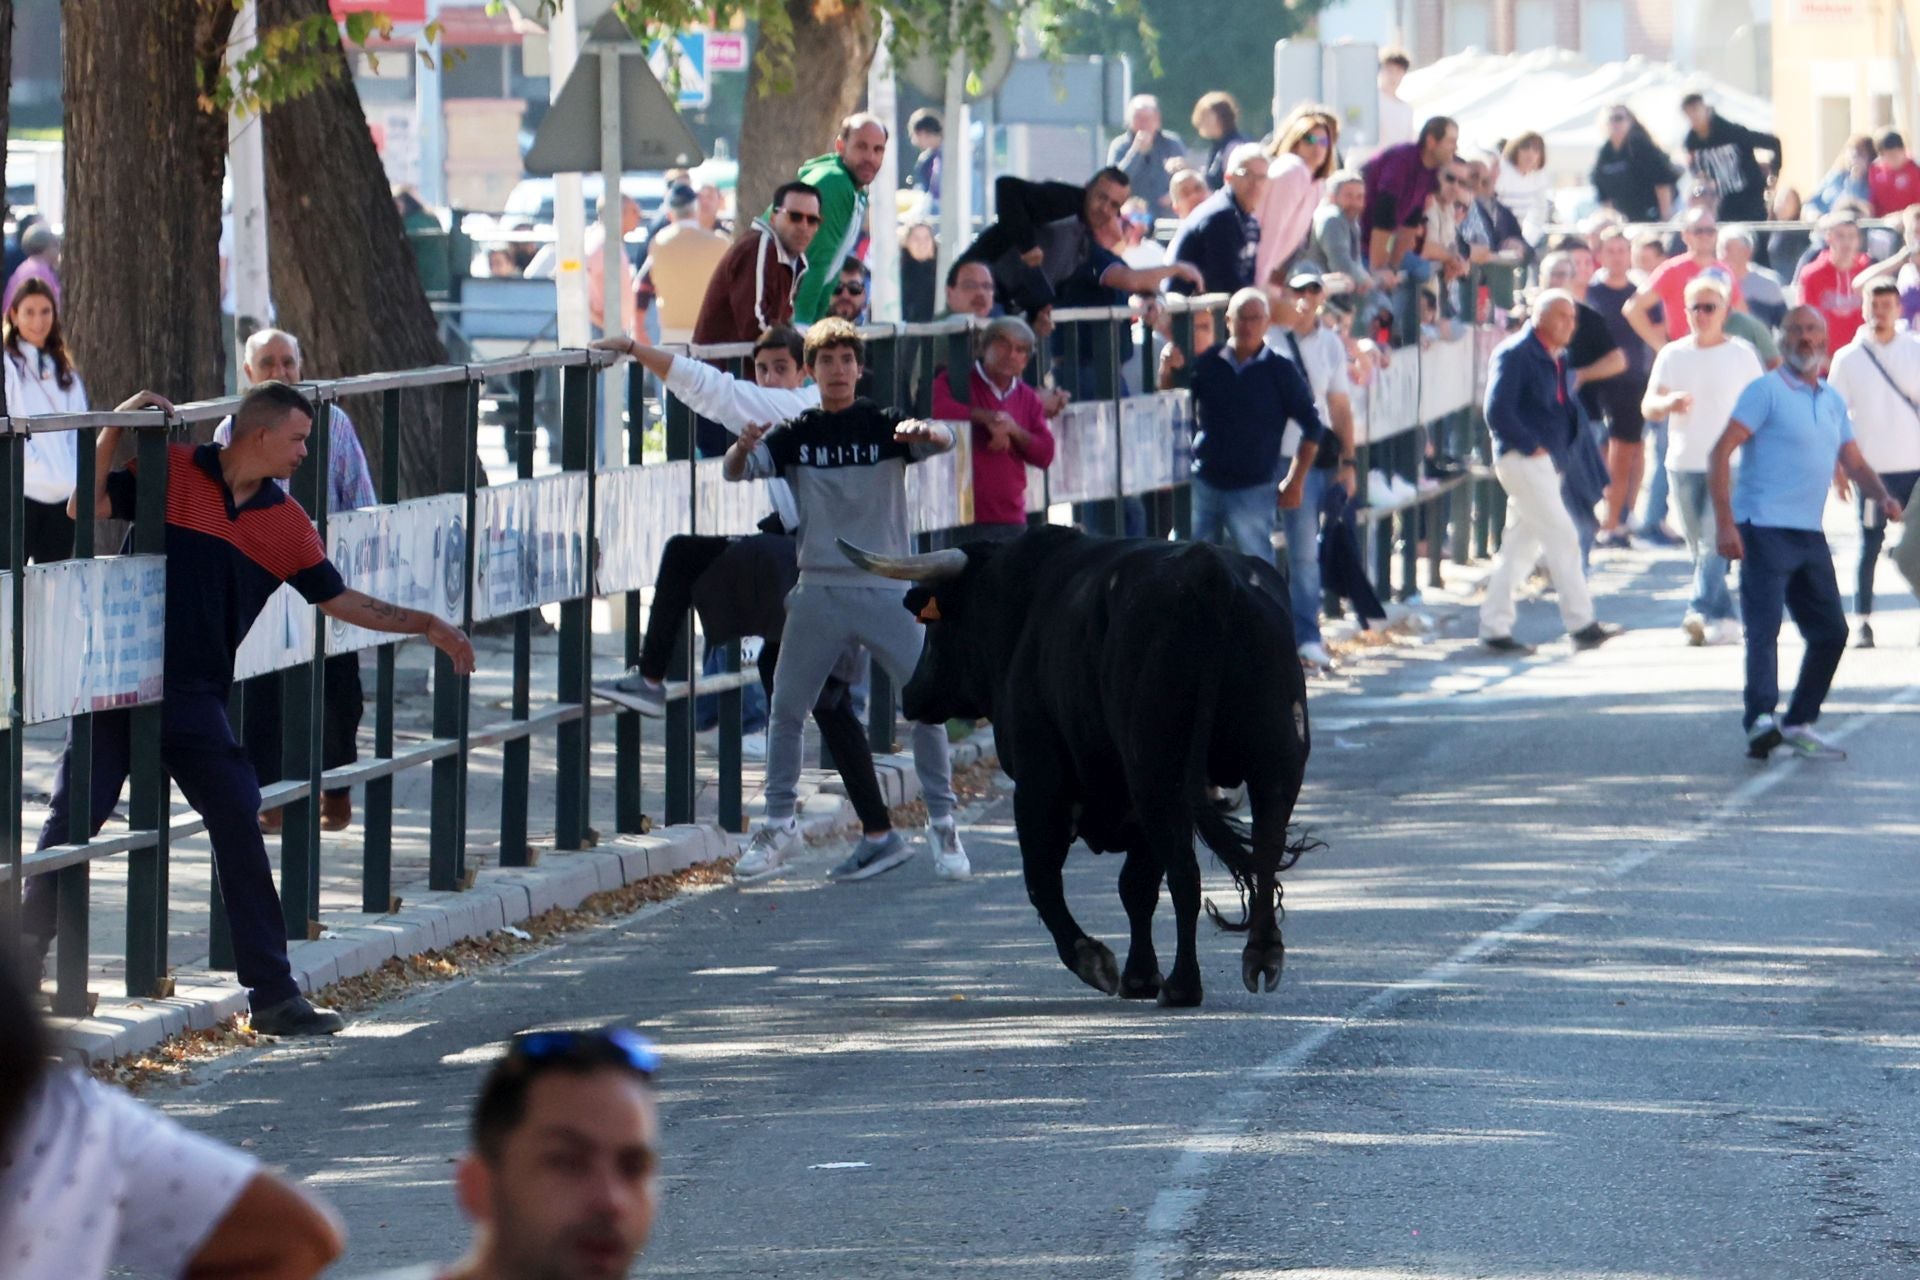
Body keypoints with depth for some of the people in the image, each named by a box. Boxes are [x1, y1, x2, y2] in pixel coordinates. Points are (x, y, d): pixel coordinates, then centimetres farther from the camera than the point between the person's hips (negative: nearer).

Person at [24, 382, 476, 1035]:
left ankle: (273, 994, 3)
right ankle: (26, 955, 9)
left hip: (196, 696, 3)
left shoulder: (285, 523, 8)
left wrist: (428, 627, 11)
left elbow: (340, 600, 14)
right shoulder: (171, 472, -1)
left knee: (240, 828, -2)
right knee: (73, 819, -6)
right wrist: (114, 433, -16)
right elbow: (84, 508, -6)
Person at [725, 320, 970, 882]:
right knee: (786, 710, 3)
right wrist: (743, 446, -29)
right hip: (819, 592, 2)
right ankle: (778, 825, 17)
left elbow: (943, 440, -19)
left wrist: (924, 432, -43)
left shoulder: (885, 426, -2)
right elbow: (735, 472, -6)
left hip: (887, 590, -2)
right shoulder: (795, 434, 4)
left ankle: (942, 824, 6)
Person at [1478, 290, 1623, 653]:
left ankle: (1494, 627, 13)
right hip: (1522, 460, -9)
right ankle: (1581, 624, -11)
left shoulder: (1559, 359, 17)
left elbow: (1570, 407, 24)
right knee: (1561, 536, -12)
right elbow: (1497, 411, -18)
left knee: (1520, 546, 10)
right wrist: (1530, 446, -16)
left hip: (1546, 462, 9)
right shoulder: (1515, 354, -11)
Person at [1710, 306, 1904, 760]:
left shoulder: (1832, 401, 16)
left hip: (1809, 535, 8)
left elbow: (1853, 462, 21)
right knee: (1764, 629, -17)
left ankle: (1799, 725, 20)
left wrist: (1883, 496, -2)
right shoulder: (1766, 391, -5)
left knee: (1831, 632, 10)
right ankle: (1761, 721, -29)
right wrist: (1724, 523, -22)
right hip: (1765, 530, -8)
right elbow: (1720, 454, -13)